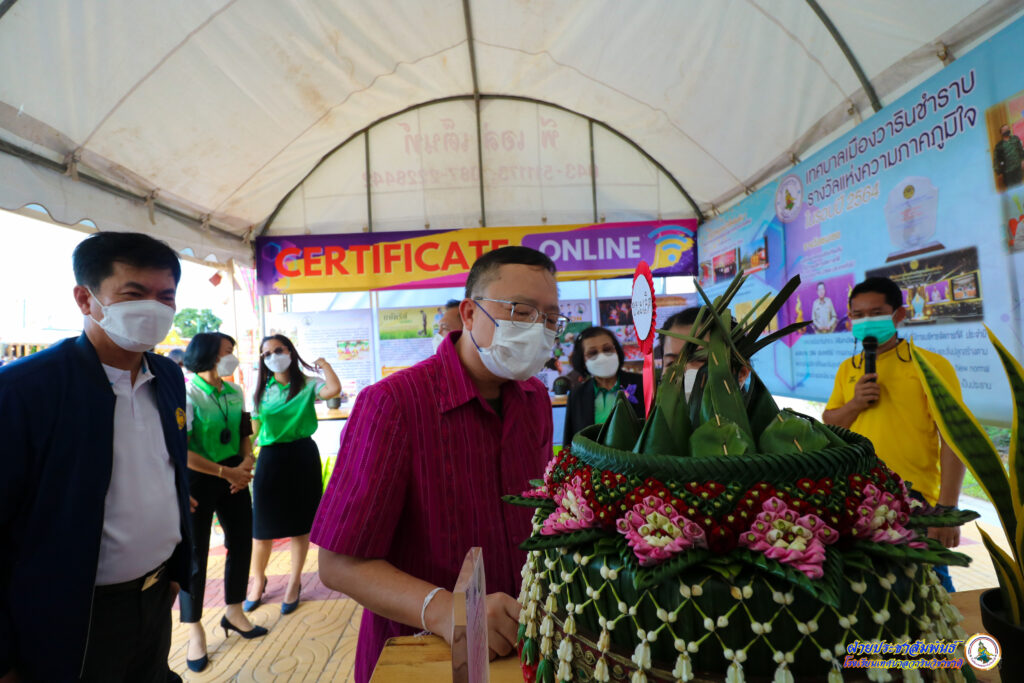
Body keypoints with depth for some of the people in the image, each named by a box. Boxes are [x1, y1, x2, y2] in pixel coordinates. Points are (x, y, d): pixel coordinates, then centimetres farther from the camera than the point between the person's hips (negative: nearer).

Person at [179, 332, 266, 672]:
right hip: (197, 479, -6)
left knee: (241, 543, 13)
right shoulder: (186, 394, -17)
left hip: (234, 475, 6)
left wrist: (246, 463, -8)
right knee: (194, 554, 7)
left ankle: (234, 613, 35)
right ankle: (195, 631, 26)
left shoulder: (235, 392, 3)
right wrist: (226, 472, -17)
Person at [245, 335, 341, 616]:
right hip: (270, 457, 2)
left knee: (300, 522, 8)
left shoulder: (307, 385, -4)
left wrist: (323, 363, -10)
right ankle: (258, 579, 32)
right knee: (263, 524, 7)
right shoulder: (262, 390, 7)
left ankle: (295, 581, 27)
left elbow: (334, 389, -25)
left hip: (302, 456, -2)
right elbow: (255, 428, 10)